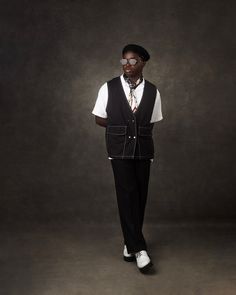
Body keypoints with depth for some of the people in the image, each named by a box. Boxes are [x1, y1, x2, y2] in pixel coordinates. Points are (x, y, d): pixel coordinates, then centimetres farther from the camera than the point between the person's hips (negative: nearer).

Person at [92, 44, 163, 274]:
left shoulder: (152, 92, 2)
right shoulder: (108, 88, -1)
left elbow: (151, 123, 12)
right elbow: (99, 119, 6)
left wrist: (139, 133, 0)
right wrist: (121, 129, 1)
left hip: (143, 150, 2)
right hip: (119, 149, -2)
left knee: (140, 196, 6)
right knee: (127, 195, -7)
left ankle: (130, 243, 22)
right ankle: (138, 248, -1)